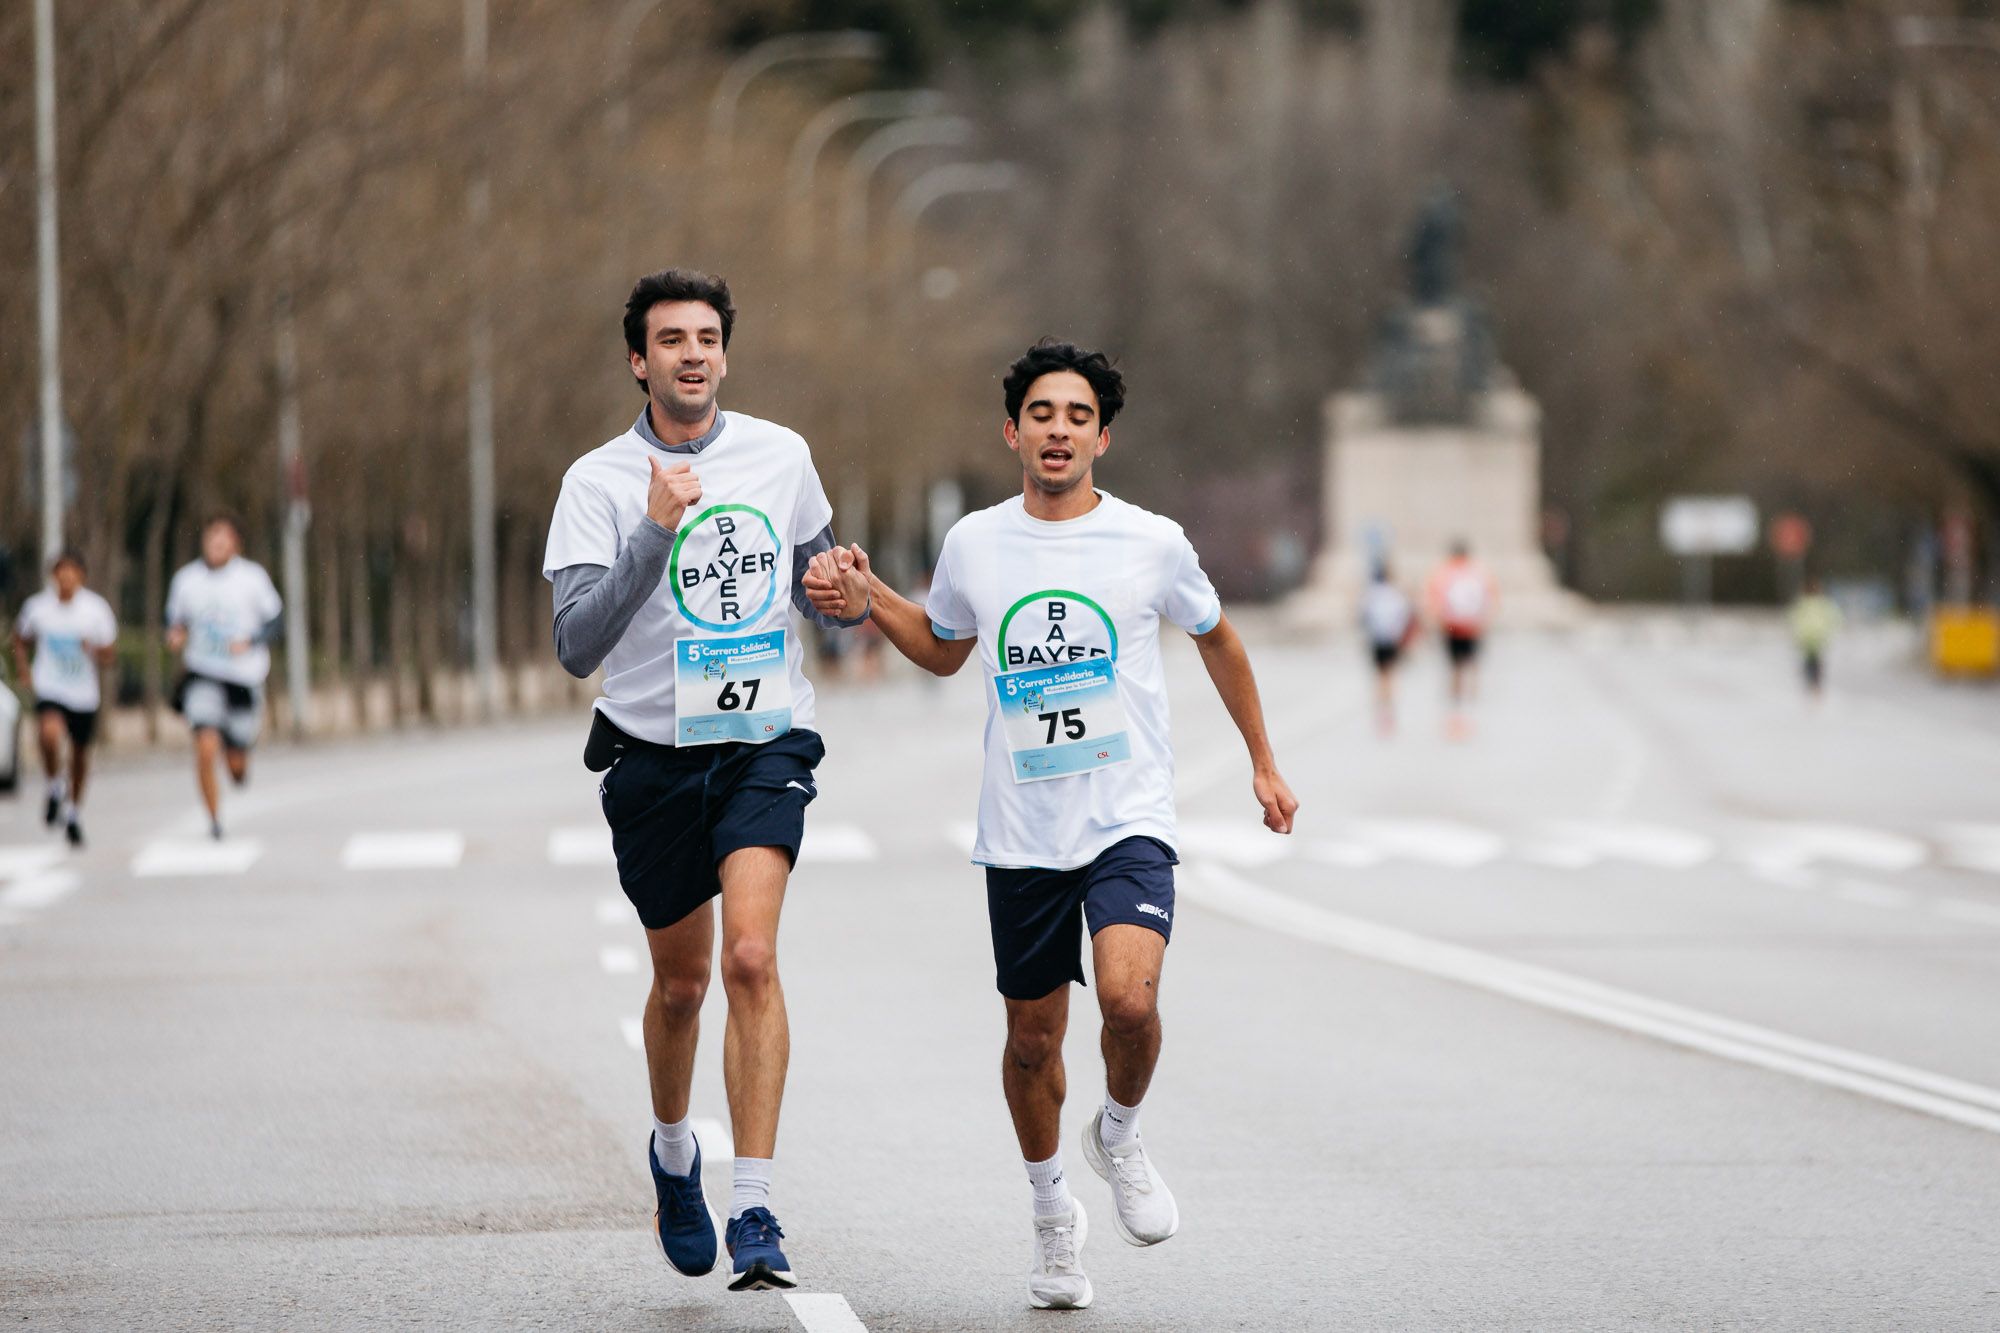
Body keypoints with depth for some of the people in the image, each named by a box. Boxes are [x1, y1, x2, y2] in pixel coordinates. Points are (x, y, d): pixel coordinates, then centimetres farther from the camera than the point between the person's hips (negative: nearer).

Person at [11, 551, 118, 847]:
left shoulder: (97, 609, -9)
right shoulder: (38, 606, -7)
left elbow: (108, 655, -3)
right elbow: (21, 641, 11)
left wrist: (95, 651, -25)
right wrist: (25, 670, -3)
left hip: (84, 695, 2)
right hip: (49, 690, -2)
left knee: (80, 753, 14)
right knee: (49, 733, -30)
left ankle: (74, 814, 37)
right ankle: (55, 788, -2)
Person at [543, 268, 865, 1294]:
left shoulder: (780, 456, 3)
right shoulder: (598, 482, -7)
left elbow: (816, 581, 20)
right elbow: (576, 646, -18)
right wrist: (657, 530, -27)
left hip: (765, 739, 0)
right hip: (652, 754, 0)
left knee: (751, 958, -19)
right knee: (680, 983, 13)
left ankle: (754, 1215, -20)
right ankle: (672, 1151, 44)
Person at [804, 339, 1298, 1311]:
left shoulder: (1151, 543, -2)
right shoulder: (974, 544, 3)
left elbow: (1217, 640, 16)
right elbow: (943, 650, 22)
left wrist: (1263, 764, 20)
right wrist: (868, 601, 5)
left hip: (1128, 822, -2)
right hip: (1020, 837, 2)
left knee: (1129, 999, -24)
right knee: (1033, 1039, 8)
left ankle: (1120, 1138, 7)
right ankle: (1052, 1212, 31)